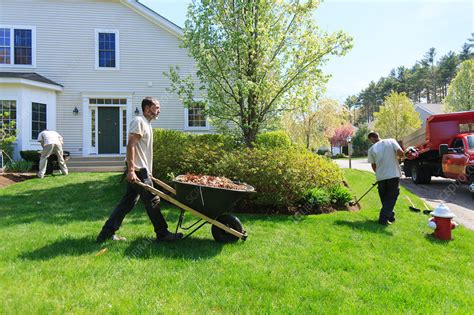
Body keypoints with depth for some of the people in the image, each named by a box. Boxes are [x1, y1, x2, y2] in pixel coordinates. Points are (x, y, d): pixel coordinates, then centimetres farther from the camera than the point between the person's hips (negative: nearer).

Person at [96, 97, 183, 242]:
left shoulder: (146, 123, 19)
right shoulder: (139, 121, -11)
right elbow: (131, 146, -20)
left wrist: (147, 171, 24)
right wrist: (131, 170, -26)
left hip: (142, 170, 10)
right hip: (138, 171, -10)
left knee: (127, 202, 12)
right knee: (153, 202, -1)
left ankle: (106, 234, 19)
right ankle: (162, 233, 12)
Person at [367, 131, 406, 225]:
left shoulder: (372, 149, 2)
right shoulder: (391, 141, 1)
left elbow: (373, 166, 6)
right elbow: (401, 153, -10)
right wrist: (400, 157, 13)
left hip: (381, 177, 1)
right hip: (393, 175, -1)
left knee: (384, 198, 18)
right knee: (391, 197, 5)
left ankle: (390, 216, 27)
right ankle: (384, 218, -4)